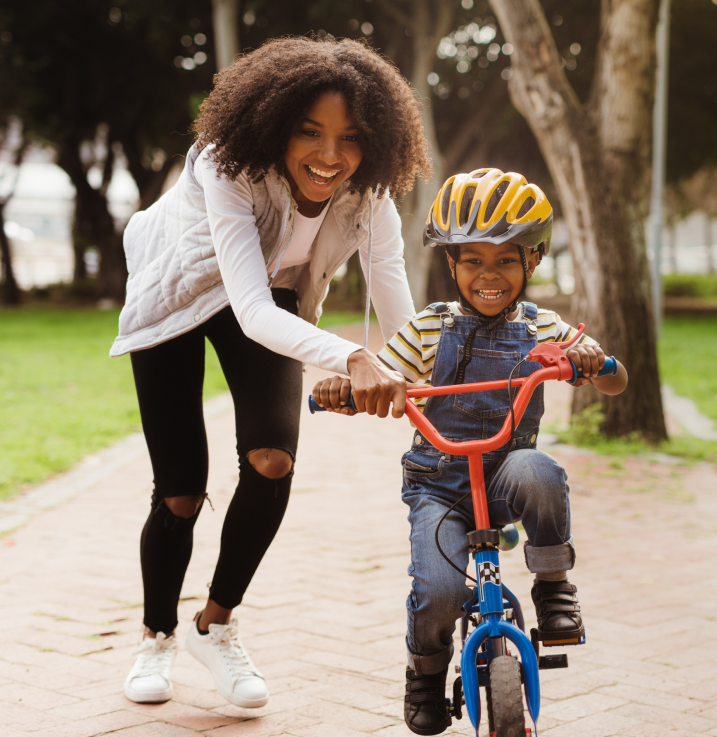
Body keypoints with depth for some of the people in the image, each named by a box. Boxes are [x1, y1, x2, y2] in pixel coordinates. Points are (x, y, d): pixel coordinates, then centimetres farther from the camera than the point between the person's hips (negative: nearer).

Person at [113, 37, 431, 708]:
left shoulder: (368, 195, -26)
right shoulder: (230, 170, -39)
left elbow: (402, 321, -29)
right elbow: (253, 311, -49)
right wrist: (351, 359, -64)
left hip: (270, 298, 3)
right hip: (175, 296, -3)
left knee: (273, 460, -20)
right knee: (180, 493, -3)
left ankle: (216, 626, 4)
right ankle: (156, 637, 25)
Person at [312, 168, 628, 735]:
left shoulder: (543, 331, 4)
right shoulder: (428, 331, 2)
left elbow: (616, 383, 2)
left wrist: (592, 361, -23)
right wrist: (340, 389, -23)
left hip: (505, 475, 1)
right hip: (438, 484, 0)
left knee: (536, 471, -36)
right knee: (439, 592, -23)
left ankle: (554, 583, -10)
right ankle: (427, 669, 12)